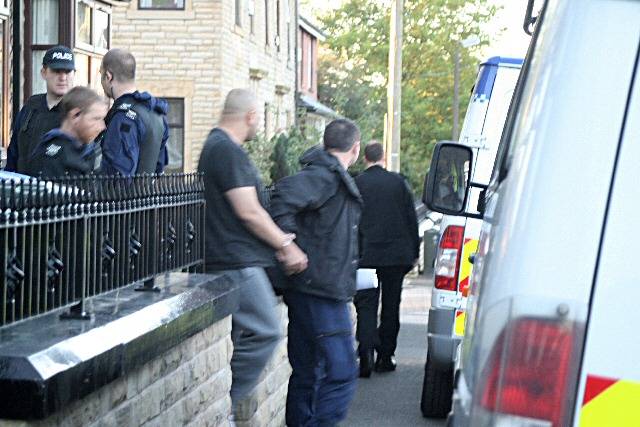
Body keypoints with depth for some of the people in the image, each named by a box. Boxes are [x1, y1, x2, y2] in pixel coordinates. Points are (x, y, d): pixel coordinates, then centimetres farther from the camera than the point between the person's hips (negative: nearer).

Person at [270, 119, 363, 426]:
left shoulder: (328, 175, 18)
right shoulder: (326, 176, -13)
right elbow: (284, 196, -28)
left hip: (309, 289, 10)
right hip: (321, 289, -10)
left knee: (306, 374, 15)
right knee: (341, 373, -11)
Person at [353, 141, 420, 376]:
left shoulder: (356, 184, -3)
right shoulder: (398, 181, 0)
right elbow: (411, 219, 3)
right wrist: (414, 251, 10)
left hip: (366, 255, -1)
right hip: (397, 255, 2)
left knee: (366, 305, 1)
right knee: (391, 306, 12)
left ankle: (366, 353, -17)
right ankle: (386, 356, 17)